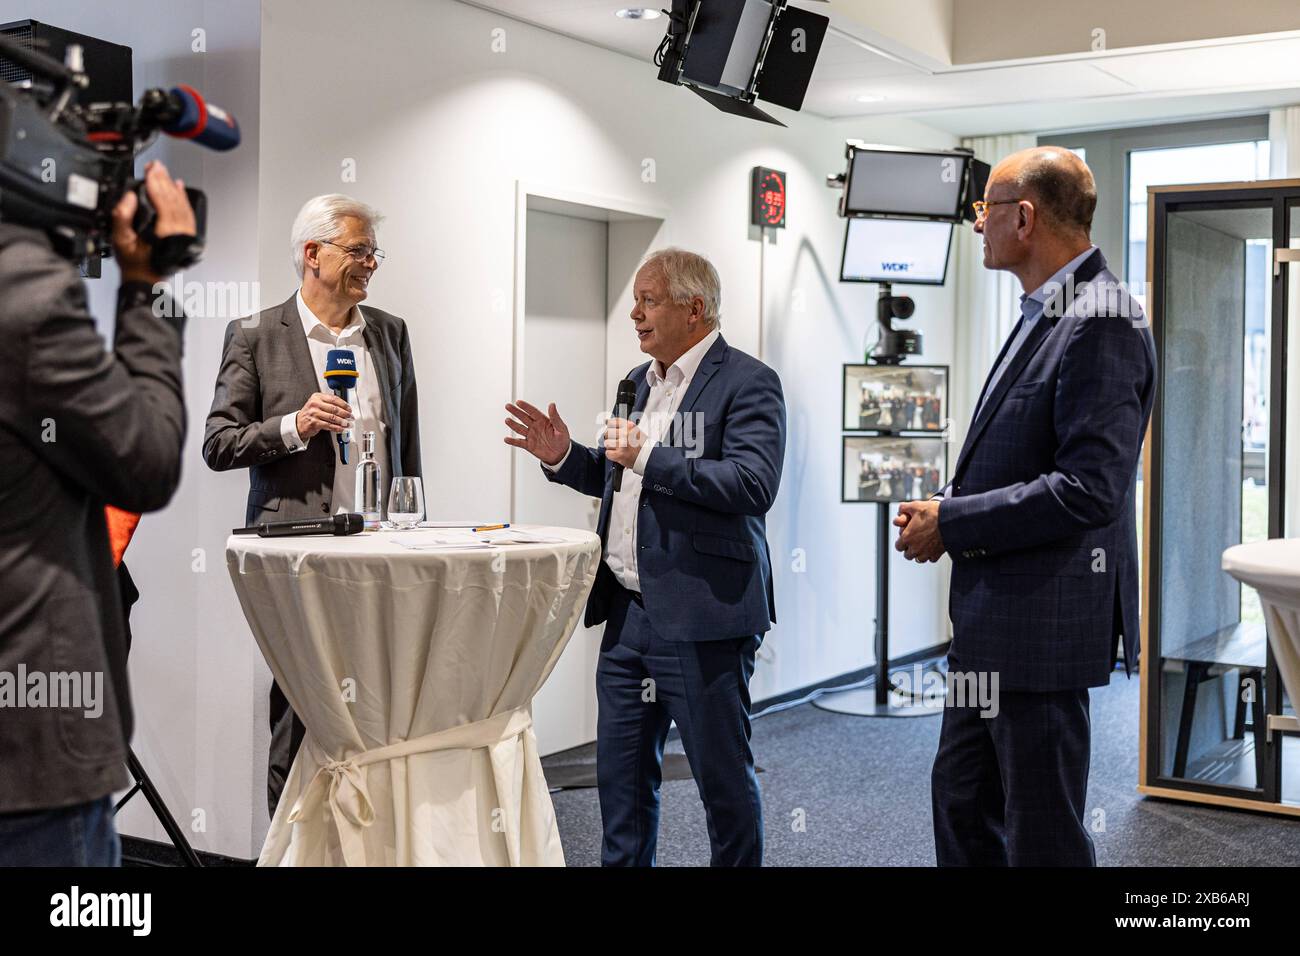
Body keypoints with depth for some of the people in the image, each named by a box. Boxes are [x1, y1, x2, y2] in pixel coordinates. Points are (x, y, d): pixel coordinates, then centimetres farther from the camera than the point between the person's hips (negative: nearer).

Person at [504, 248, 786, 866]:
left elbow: (754, 484, -23)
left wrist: (648, 458, -23)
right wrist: (564, 458, 7)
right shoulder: (640, 381, 16)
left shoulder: (747, 383, -10)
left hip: (700, 618, -8)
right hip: (628, 612, 8)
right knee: (621, 774, 15)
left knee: (723, 777, 4)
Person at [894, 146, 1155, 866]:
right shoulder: (1047, 315, 14)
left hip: (1044, 617, -10)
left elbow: (1090, 488, -25)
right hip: (993, 617, 10)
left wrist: (952, 522, -18)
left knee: (1042, 834, 2)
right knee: (960, 799, 20)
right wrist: (944, 506, 5)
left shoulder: (1101, 323, -18)